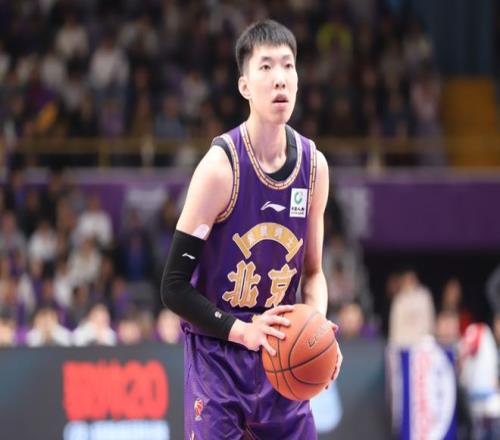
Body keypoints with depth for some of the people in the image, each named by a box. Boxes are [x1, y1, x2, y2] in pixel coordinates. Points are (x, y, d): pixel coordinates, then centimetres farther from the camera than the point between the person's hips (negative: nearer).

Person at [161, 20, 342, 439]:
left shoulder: (314, 165, 1)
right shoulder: (221, 166, -16)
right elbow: (175, 288, -14)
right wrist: (241, 331, -23)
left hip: (282, 358, 5)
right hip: (218, 356, -5)